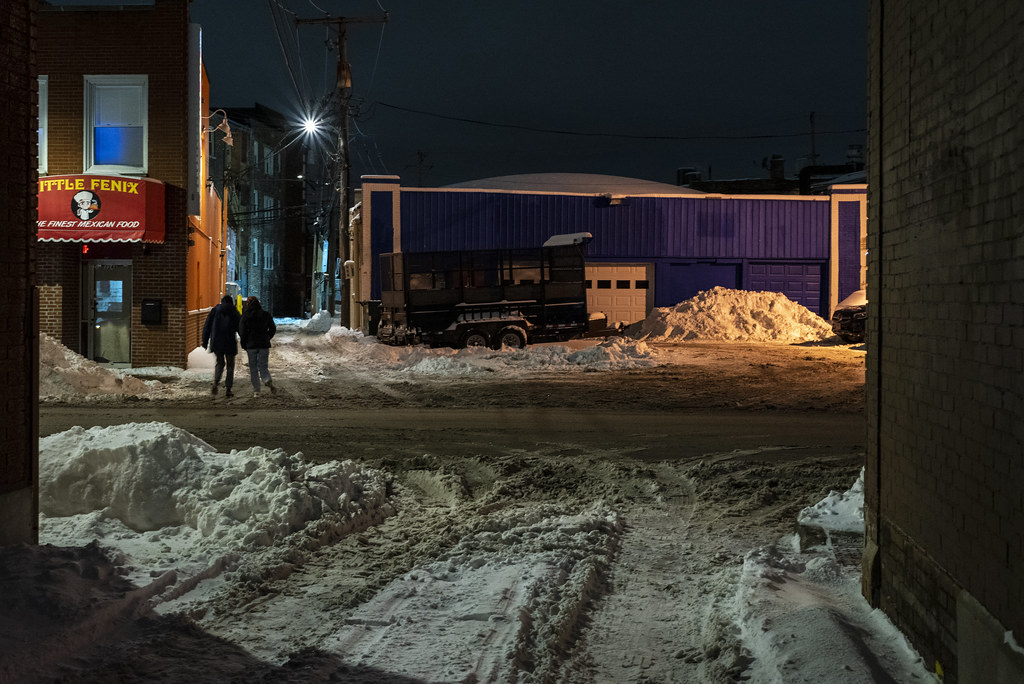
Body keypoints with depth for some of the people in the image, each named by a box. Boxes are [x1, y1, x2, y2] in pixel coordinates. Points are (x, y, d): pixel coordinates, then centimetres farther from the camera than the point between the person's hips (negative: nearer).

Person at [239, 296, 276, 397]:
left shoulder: (245, 316, -5)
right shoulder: (266, 315, 1)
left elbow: (241, 332, -6)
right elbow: (273, 329, 6)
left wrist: (244, 344, 8)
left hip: (251, 345, -1)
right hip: (264, 345, 1)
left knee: (253, 368, 9)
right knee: (263, 366, 4)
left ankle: (256, 390, 7)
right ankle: (268, 381, -28)